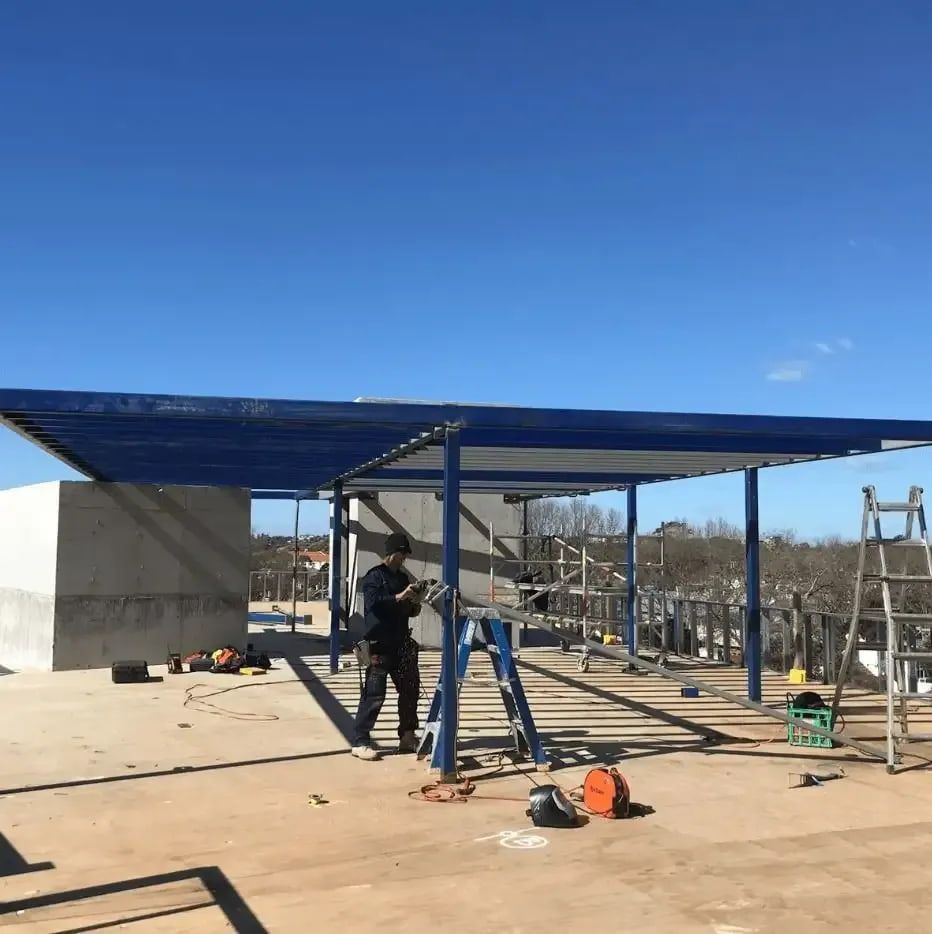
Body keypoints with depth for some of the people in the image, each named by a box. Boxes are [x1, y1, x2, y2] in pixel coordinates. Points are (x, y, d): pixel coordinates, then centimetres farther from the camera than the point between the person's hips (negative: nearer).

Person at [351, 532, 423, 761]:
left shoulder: (403, 578, 17)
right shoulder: (374, 577, -5)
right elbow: (373, 603, -21)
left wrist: (415, 604, 2)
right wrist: (399, 597, -25)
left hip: (401, 644, 8)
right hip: (379, 645, -8)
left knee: (410, 689, 10)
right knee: (374, 694, -9)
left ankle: (407, 736, 22)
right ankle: (360, 742, -5)